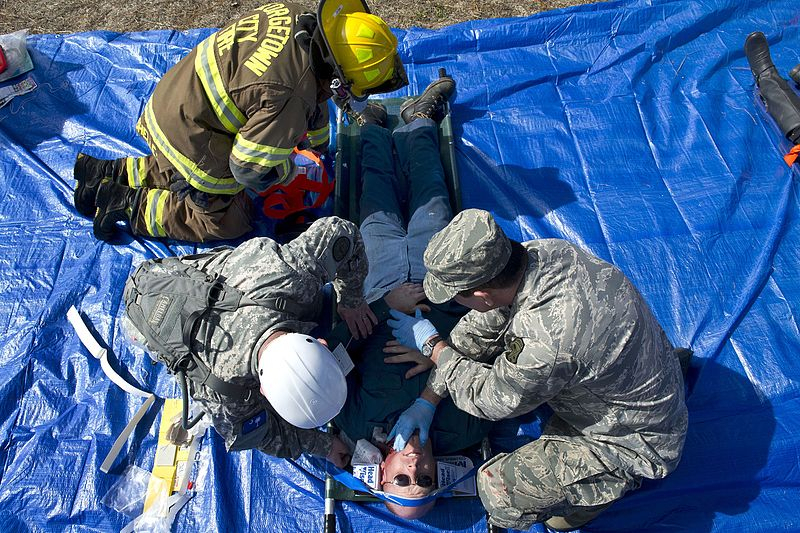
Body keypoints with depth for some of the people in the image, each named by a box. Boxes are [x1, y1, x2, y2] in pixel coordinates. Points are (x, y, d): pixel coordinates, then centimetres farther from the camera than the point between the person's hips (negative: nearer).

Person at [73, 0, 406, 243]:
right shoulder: (287, 98, -34)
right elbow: (250, 169, -26)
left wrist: (318, 144, 22)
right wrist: (288, 173, -5)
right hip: (189, 137, -9)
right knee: (227, 222, 7)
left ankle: (109, 173, 30)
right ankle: (129, 204, 6)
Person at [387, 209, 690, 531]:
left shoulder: (548, 339, -41)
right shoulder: (543, 251, -16)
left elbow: (489, 399, -20)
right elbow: (480, 329, -4)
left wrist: (432, 345, -6)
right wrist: (426, 401, 0)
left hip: (634, 440, -8)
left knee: (498, 489, -18)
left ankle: (616, 479, 7)